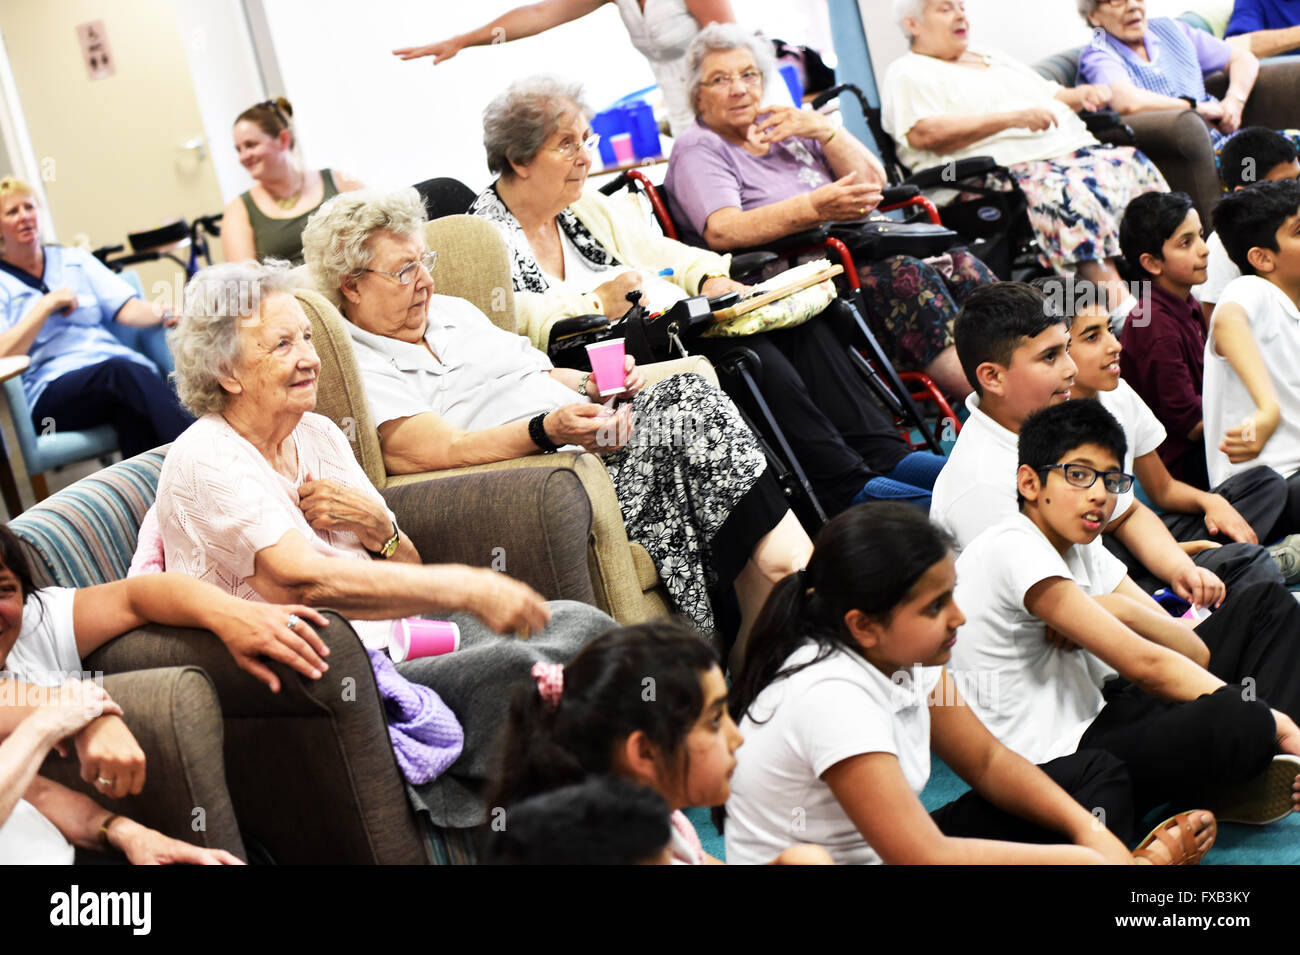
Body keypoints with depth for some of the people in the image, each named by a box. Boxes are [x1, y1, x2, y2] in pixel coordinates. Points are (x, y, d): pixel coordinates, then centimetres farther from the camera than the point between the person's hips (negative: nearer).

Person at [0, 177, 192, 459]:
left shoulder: (75, 260, 25)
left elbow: (126, 309, 12)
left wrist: (164, 314, -9)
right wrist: (48, 305, -3)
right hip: (50, 390, -4)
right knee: (123, 370, -37)